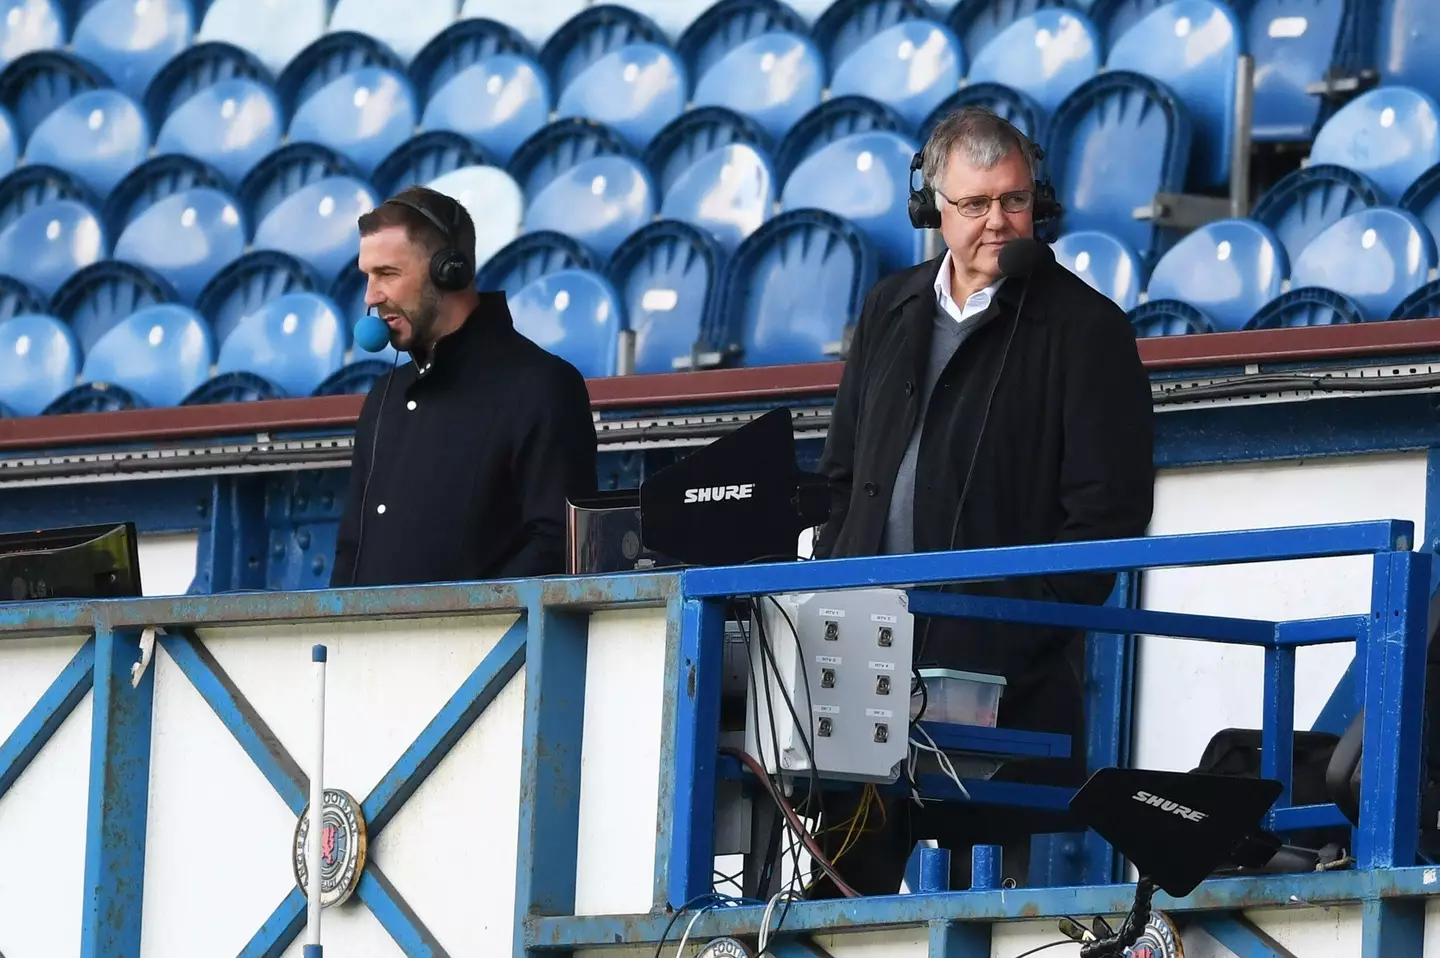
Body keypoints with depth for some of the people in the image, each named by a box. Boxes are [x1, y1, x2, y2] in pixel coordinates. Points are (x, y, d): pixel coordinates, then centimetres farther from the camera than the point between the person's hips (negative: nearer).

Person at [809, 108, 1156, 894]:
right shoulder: (892, 311, 16)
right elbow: (842, 470, 22)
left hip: (1003, 676, -5)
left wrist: (1031, 620, -14)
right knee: (847, 883, 4)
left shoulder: (1083, 328, -2)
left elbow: (1108, 512, -7)